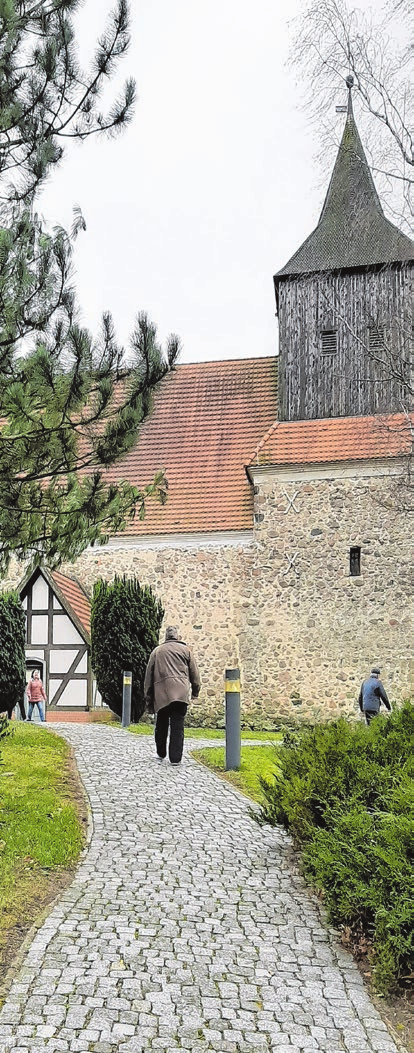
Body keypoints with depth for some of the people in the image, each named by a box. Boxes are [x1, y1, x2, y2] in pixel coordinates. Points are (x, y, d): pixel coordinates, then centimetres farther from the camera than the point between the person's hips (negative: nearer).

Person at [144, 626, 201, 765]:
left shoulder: (156, 651, 17)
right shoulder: (185, 649, 14)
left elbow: (149, 675, 15)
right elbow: (194, 672, 11)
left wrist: (148, 699, 17)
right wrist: (195, 691, 20)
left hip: (161, 692, 2)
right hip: (180, 692, -2)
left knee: (161, 725, 16)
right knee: (177, 725, -2)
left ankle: (161, 754, 27)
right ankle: (175, 758, -6)